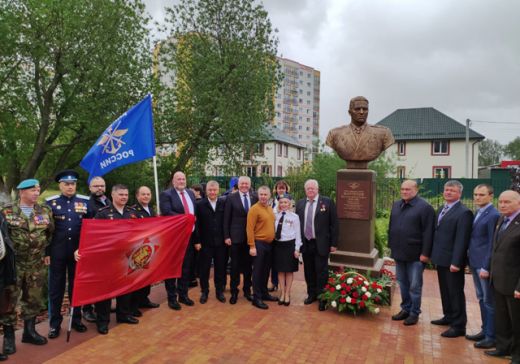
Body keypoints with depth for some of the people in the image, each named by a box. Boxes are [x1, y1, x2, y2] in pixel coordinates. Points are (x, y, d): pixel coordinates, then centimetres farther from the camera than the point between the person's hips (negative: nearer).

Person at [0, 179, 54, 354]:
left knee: (34, 299, 11)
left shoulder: (45, 211, 4)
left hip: (37, 265, 3)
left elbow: (51, 233, 11)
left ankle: (29, 331, 27)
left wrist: (48, 253, 9)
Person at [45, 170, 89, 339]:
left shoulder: (85, 201, 2)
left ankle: (76, 319, 26)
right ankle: (55, 323, 21)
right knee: (56, 287, 8)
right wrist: (46, 252, -3)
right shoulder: (50, 202, 0)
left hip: (79, 251, 1)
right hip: (57, 252, -1)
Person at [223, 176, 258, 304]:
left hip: (251, 237, 2)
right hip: (235, 236, -2)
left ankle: (247, 290, 28)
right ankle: (234, 292, 21)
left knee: (248, 265, 12)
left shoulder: (255, 198, 4)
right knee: (235, 265, 7)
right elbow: (226, 219, -3)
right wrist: (226, 236, -7)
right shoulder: (231, 198, -2)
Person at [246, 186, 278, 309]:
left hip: (269, 244, 7)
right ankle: (257, 298, 9)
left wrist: (272, 240, 13)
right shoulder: (254, 209, -13)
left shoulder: (270, 208, 10)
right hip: (259, 244, -7)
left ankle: (264, 293, 30)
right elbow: (249, 229, -16)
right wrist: (252, 246, -20)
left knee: (266, 270, 17)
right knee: (258, 271, 0)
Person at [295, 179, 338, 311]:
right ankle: (311, 294, 29)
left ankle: (322, 298, 15)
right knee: (308, 271, 13)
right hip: (305, 243, 4)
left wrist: (333, 243, -7)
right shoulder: (300, 203, 7)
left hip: (321, 244, -4)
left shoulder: (327, 202, -5)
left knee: (321, 272, 3)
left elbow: (334, 224, -5)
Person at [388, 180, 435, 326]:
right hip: (399, 253, 6)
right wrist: (391, 246, 13)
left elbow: (428, 232, -14)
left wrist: (425, 253, -17)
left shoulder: (424, 207, -11)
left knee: (414, 285, 5)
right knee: (403, 283, 16)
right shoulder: (396, 205, 10)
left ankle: (414, 313, 19)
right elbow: (391, 227, 15)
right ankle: (405, 308, 29)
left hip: (415, 255, -6)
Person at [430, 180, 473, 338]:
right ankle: (449, 316, 36)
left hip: (452, 261, -8)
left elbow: (461, 240, -19)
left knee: (456, 293, 3)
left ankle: (459, 326, 15)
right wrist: (434, 255, 11)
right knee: (445, 290, 20)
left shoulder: (464, 212, -15)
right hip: (441, 259, 8)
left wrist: (456, 262, -21)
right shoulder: (442, 209, 12)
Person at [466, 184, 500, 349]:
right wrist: (471, 260, 11)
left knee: (489, 301, 3)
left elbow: (492, 244, -17)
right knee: (481, 299, 17)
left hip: (484, 264, -8)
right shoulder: (478, 213, 12)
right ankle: (485, 330, 29)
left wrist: (486, 267, -18)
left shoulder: (493, 215, -15)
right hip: (475, 262, 8)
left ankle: (492, 337, 14)